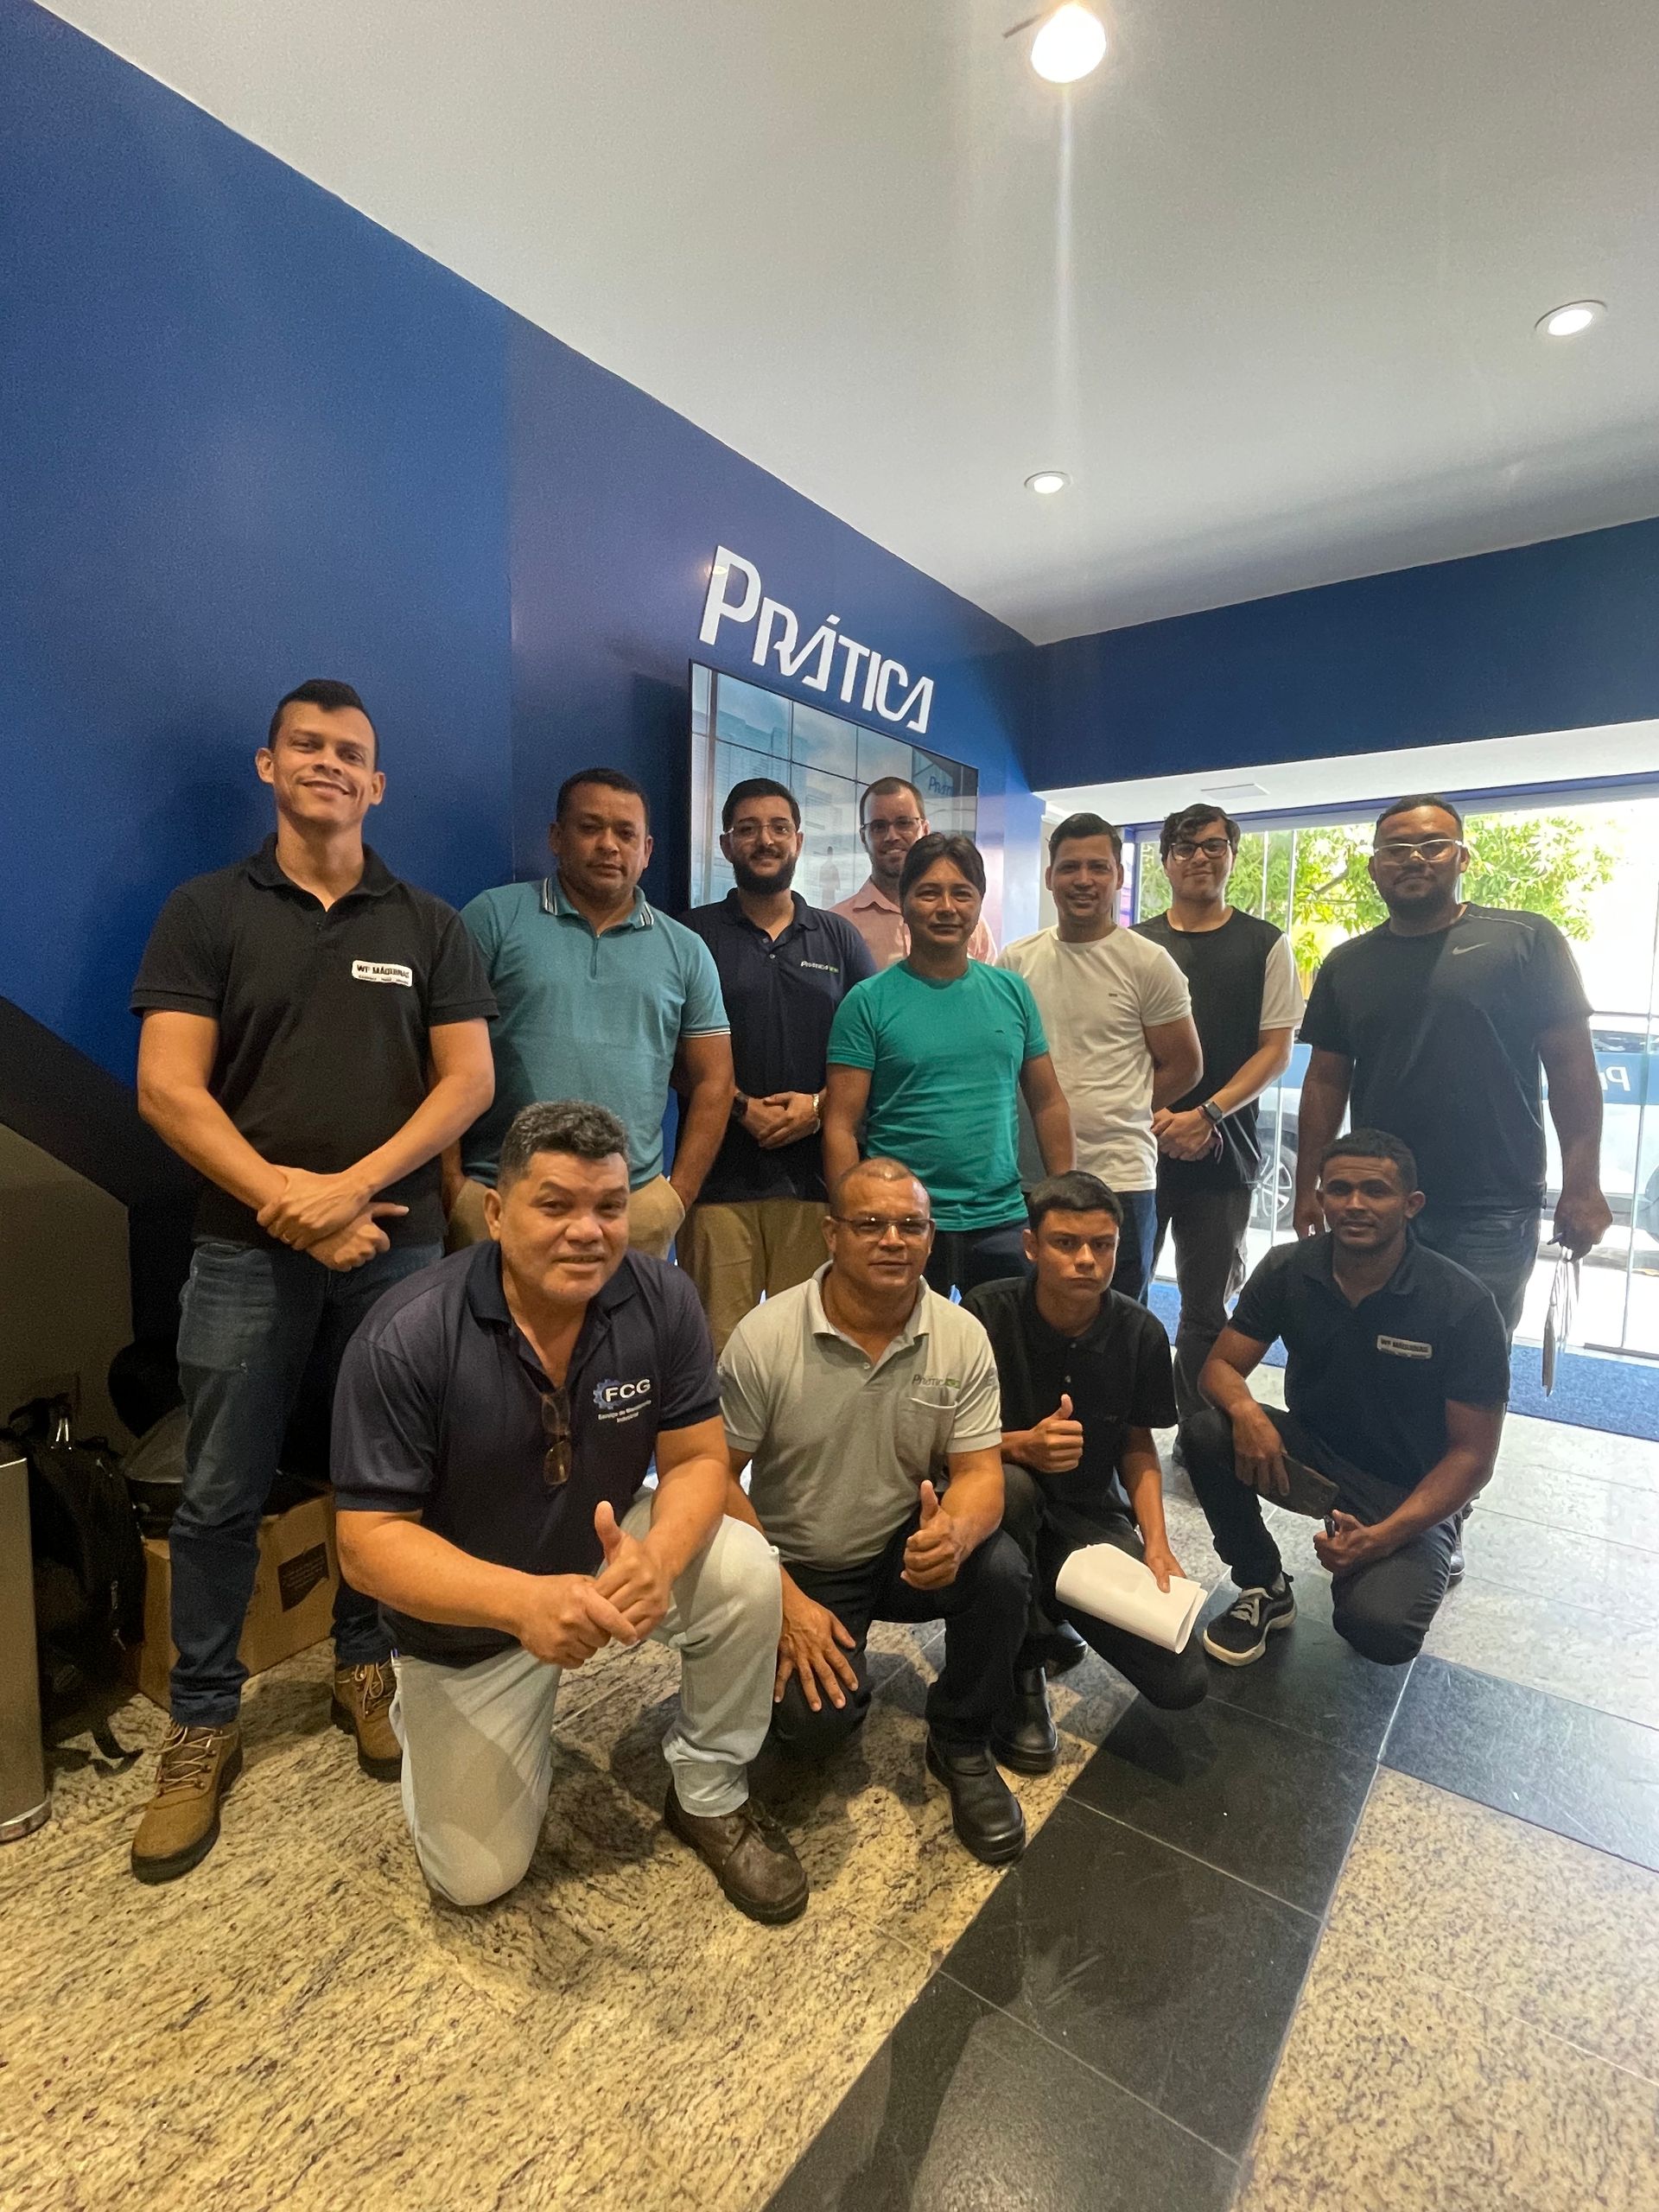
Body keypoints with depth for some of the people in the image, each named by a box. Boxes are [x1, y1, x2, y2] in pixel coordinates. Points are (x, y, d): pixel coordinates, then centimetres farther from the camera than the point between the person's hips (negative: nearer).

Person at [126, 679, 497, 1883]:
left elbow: (469, 1077, -2)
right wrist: (284, 1200, -13)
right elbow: (167, 1085, -4)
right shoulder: (206, 911, 5)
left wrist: (353, 1185, -13)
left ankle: (366, 1667, 32)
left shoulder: (430, 925, 7)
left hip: (397, 1246, 1)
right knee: (219, 1497, 7)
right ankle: (203, 1728, 25)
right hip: (247, 1251, 0)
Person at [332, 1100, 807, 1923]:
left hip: (609, 1551, 2)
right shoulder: (404, 1337, -27)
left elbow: (698, 1459, -15)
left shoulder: (662, 1299, -20)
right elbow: (369, 1539, -25)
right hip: (471, 1611, -1)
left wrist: (657, 1558, -38)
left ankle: (710, 1798, 3)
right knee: (475, 1877, 4)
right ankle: (428, 1721, 36)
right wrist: (524, 1602, -42)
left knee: (746, 1573, -25)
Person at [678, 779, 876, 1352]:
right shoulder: (694, 934, 8)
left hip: (816, 1171, 2)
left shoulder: (839, 938, 14)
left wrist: (819, 1105, -6)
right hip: (720, 1173, -1)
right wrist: (742, 1107, -11)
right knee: (719, 1345, 0)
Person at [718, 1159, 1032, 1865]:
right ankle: (840, 1674, 16)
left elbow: (978, 1473, -10)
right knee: (814, 1723, -22)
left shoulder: (961, 1336, -10)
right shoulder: (765, 1336, -17)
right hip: (800, 1565, -2)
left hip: (910, 1547, 2)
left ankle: (960, 1745, 2)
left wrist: (953, 1536, -34)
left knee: (1000, 1568, -26)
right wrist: (787, 1601, -17)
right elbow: (717, 1477, -11)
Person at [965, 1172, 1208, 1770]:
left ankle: (1054, 1616, 19)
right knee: (1009, 1487, -39)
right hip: (1003, 1505, -3)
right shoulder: (987, 1313, -17)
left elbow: (1138, 1446, 7)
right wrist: (1022, 1446, -34)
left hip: (1090, 1514, 3)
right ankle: (1020, 1665, -11)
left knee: (1183, 1682, -12)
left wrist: (1156, 1542, -7)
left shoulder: (1140, 1334, -6)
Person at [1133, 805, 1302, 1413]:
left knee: (1207, 1310, 7)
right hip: (1136, 1149, 1)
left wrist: (1205, 1115, -12)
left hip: (1222, 1155, 0)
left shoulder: (1265, 944, 6)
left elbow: (1277, 1049, 1)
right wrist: (1153, 1116, -9)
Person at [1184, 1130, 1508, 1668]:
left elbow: (1472, 1455, -14)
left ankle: (1393, 1568, 10)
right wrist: (1245, 1410, -33)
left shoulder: (1463, 1304, -18)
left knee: (1380, 1631, -29)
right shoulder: (1287, 1271, -10)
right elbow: (1219, 1366, -8)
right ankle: (1264, 1588, -2)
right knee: (1204, 1430, -26)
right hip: (1311, 1452, 3)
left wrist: (1381, 1537, -26)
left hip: (1410, 1493, -3)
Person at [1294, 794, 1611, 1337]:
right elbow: (1325, 1082, 8)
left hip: (1493, 1212, -2)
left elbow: (1571, 1064, -3)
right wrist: (1307, 1186, 4)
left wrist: (1582, 1185, -8)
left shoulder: (1526, 941, -1)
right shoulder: (1347, 964, 8)